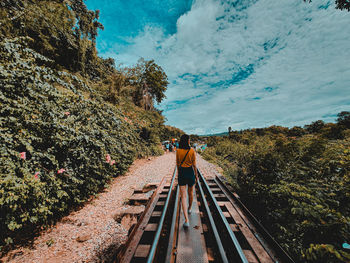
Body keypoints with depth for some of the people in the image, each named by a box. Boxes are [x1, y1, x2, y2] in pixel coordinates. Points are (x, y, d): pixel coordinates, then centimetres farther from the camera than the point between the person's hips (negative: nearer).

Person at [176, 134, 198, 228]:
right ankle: (189, 208, 48)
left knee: (183, 196, 0)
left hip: (181, 173, 1)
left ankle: (186, 220, -6)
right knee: (190, 192, 24)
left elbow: (177, 163, 4)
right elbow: (194, 164, -8)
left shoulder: (178, 151, -5)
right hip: (190, 172, 0)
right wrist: (196, 175, 4)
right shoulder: (192, 151, -12)